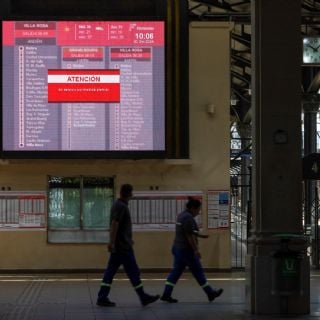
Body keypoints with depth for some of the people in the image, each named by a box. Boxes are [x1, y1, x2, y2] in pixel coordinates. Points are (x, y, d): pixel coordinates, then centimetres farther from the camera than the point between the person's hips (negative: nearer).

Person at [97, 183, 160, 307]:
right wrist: (112, 242, -26)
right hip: (123, 246, -10)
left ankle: (102, 298, 4)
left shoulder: (118, 205, 14)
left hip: (118, 246, 10)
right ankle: (143, 297, 7)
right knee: (133, 272, -1)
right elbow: (114, 224, -23)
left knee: (110, 271, 6)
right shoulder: (121, 206, -16)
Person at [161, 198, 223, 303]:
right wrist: (196, 250, -20)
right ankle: (210, 293, 11)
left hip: (177, 248, 10)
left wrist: (200, 235, 23)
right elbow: (189, 236, -22)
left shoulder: (182, 215, 13)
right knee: (198, 271, 1)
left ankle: (166, 294, 3)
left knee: (176, 271, 8)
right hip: (186, 250, -10)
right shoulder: (188, 218, -19)